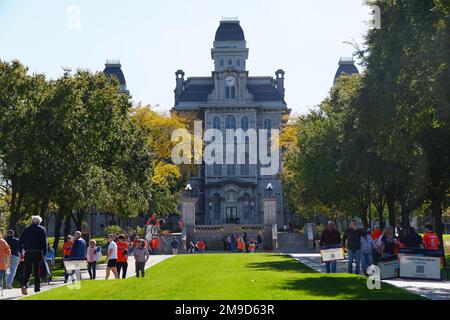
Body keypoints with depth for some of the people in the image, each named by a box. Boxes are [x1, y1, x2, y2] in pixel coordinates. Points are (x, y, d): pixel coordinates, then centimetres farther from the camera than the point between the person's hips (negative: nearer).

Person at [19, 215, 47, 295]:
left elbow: (20, 241, 4)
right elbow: (44, 242, -5)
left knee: (27, 270, 4)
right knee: (37, 271, 6)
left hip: (28, 253, 1)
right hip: (38, 253, -1)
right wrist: (44, 254, -3)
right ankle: (37, 288, 8)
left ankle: (24, 284, -18)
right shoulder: (42, 229, 1)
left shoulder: (27, 229, 7)